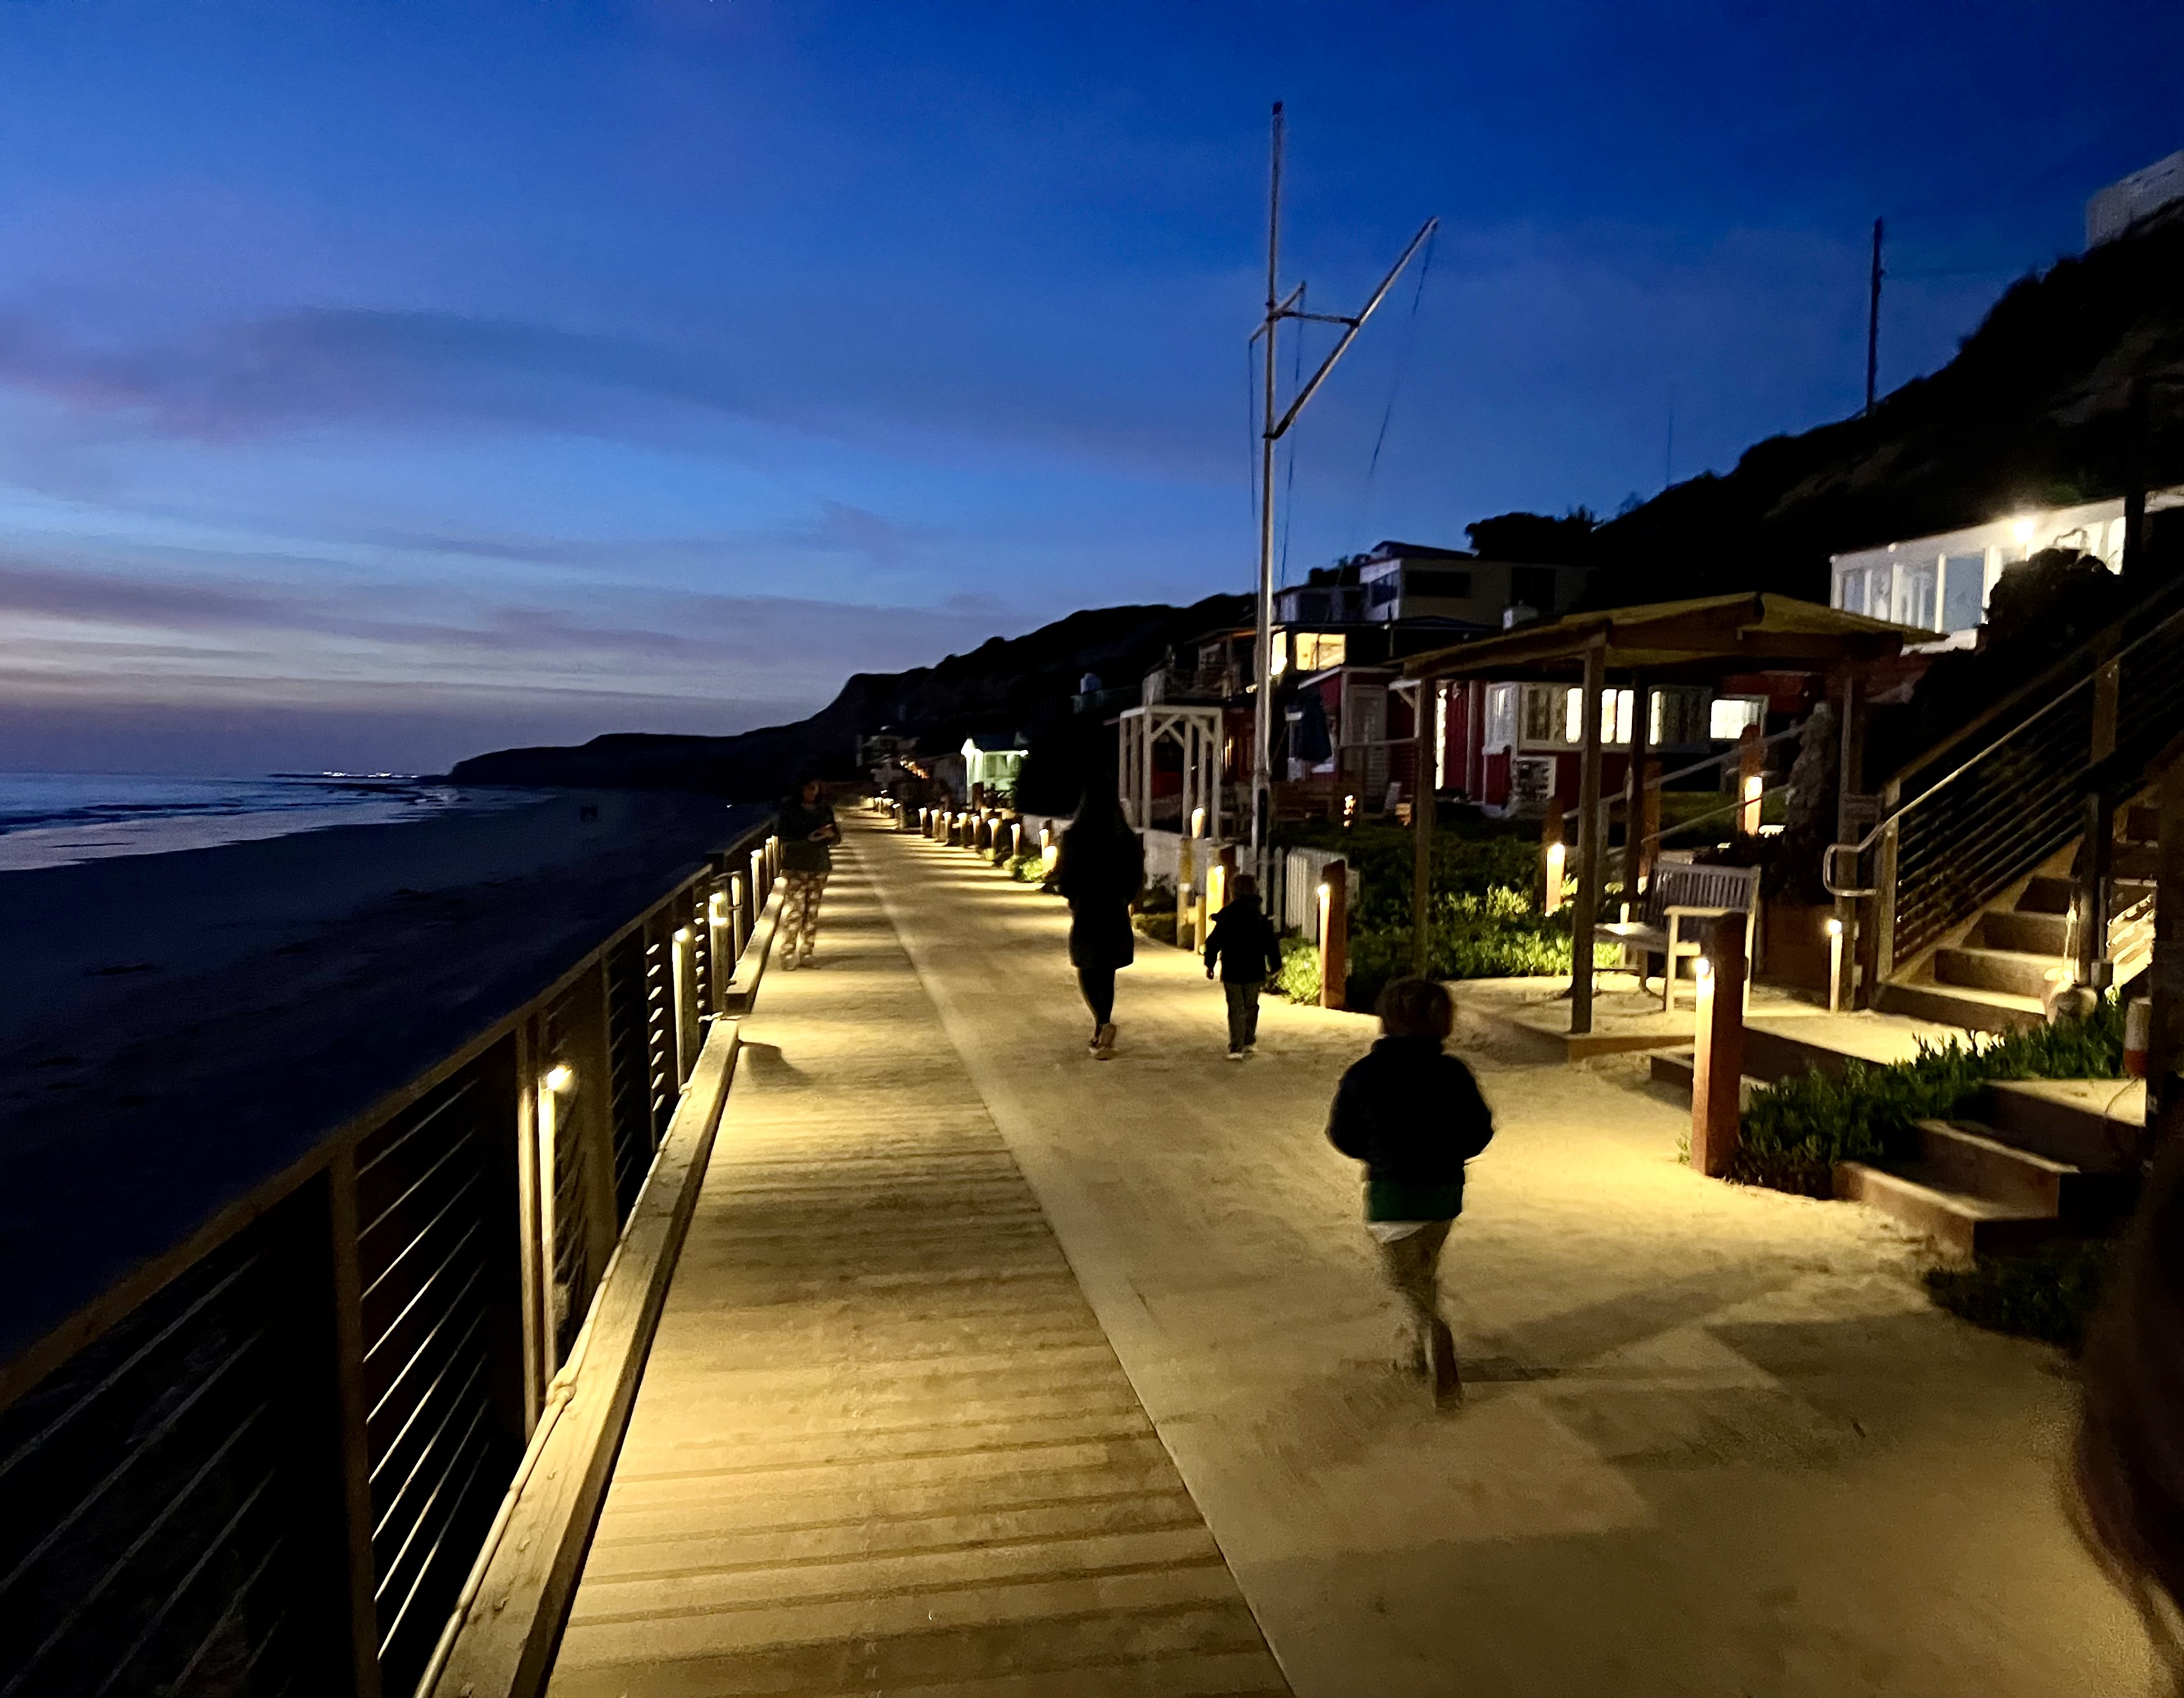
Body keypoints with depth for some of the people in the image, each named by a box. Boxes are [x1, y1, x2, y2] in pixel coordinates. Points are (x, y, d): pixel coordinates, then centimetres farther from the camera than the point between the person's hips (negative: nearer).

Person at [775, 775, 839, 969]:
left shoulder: (825, 810, 9)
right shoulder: (789, 809, -2)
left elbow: (837, 839, 13)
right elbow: (783, 837, -8)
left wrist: (831, 834, -10)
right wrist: (808, 839, -19)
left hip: (819, 867, 4)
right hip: (795, 867, -4)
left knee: (812, 912, 4)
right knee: (794, 910, -9)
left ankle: (806, 953, 12)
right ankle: (788, 954, -3)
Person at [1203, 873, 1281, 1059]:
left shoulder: (1227, 915, -7)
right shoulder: (1262, 915, -4)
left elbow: (1214, 941, -5)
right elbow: (1271, 944, -1)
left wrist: (1210, 964, 6)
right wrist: (1275, 966, 10)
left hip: (1232, 971, -1)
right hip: (1255, 972, 1)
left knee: (1236, 1010, 4)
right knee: (1251, 1007, 20)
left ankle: (1236, 1049, -4)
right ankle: (1250, 1042, 25)